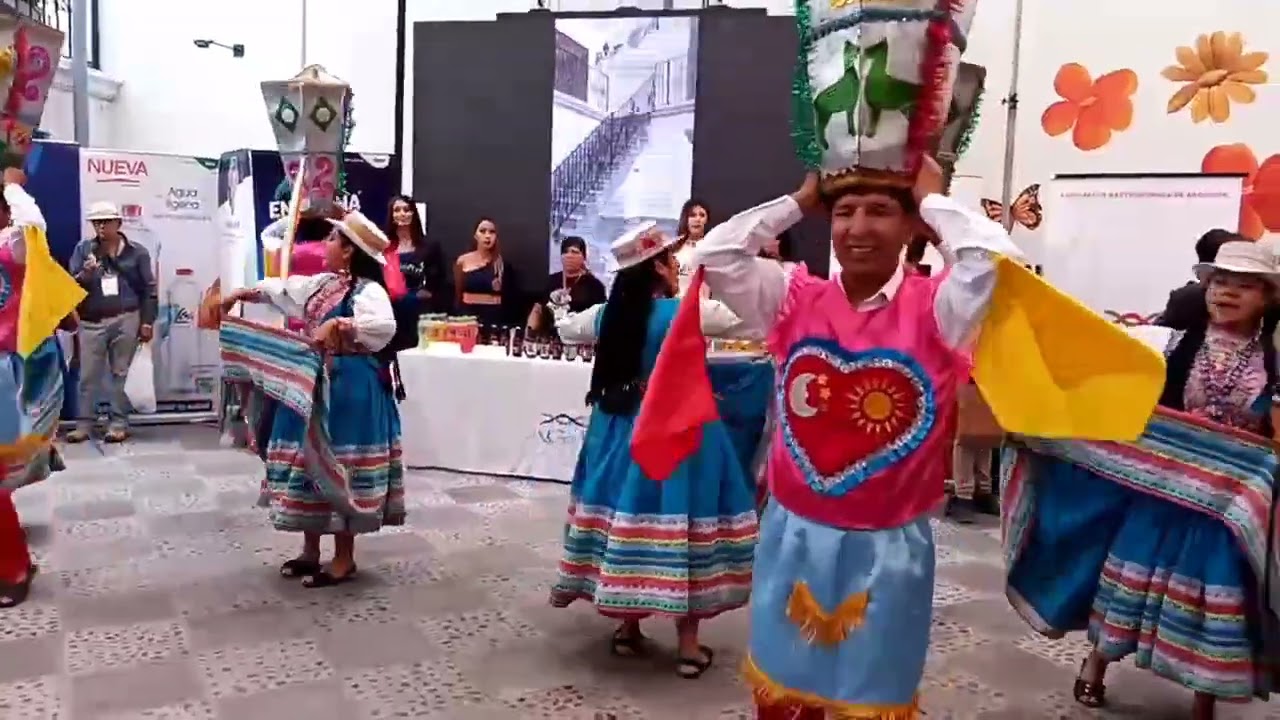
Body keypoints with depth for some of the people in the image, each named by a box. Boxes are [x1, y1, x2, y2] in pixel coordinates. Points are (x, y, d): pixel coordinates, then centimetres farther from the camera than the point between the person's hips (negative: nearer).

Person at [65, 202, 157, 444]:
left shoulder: (136, 252, 3)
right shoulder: (83, 250, 5)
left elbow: (149, 289, 4)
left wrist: (147, 322, -2)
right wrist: (85, 275, -17)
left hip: (125, 320, -1)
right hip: (91, 322, 1)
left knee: (121, 373, 5)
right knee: (88, 375, 4)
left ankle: (118, 423, 10)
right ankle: (85, 424, 12)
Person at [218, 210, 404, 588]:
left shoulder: (367, 290, -16)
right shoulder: (322, 283, 12)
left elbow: (384, 326, -35)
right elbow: (283, 288, 29)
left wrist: (338, 325, -41)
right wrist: (242, 293, 34)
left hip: (348, 390, -9)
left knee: (339, 465, -3)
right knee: (310, 458, 14)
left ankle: (344, 559, 10)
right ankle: (310, 550, 28)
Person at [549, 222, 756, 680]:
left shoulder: (608, 314, 3)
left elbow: (566, 329, 22)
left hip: (621, 428, 6)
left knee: (628, 516, 14)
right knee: (678, 523, 1)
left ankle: (627, 628, 25)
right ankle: (688, 644, 9)